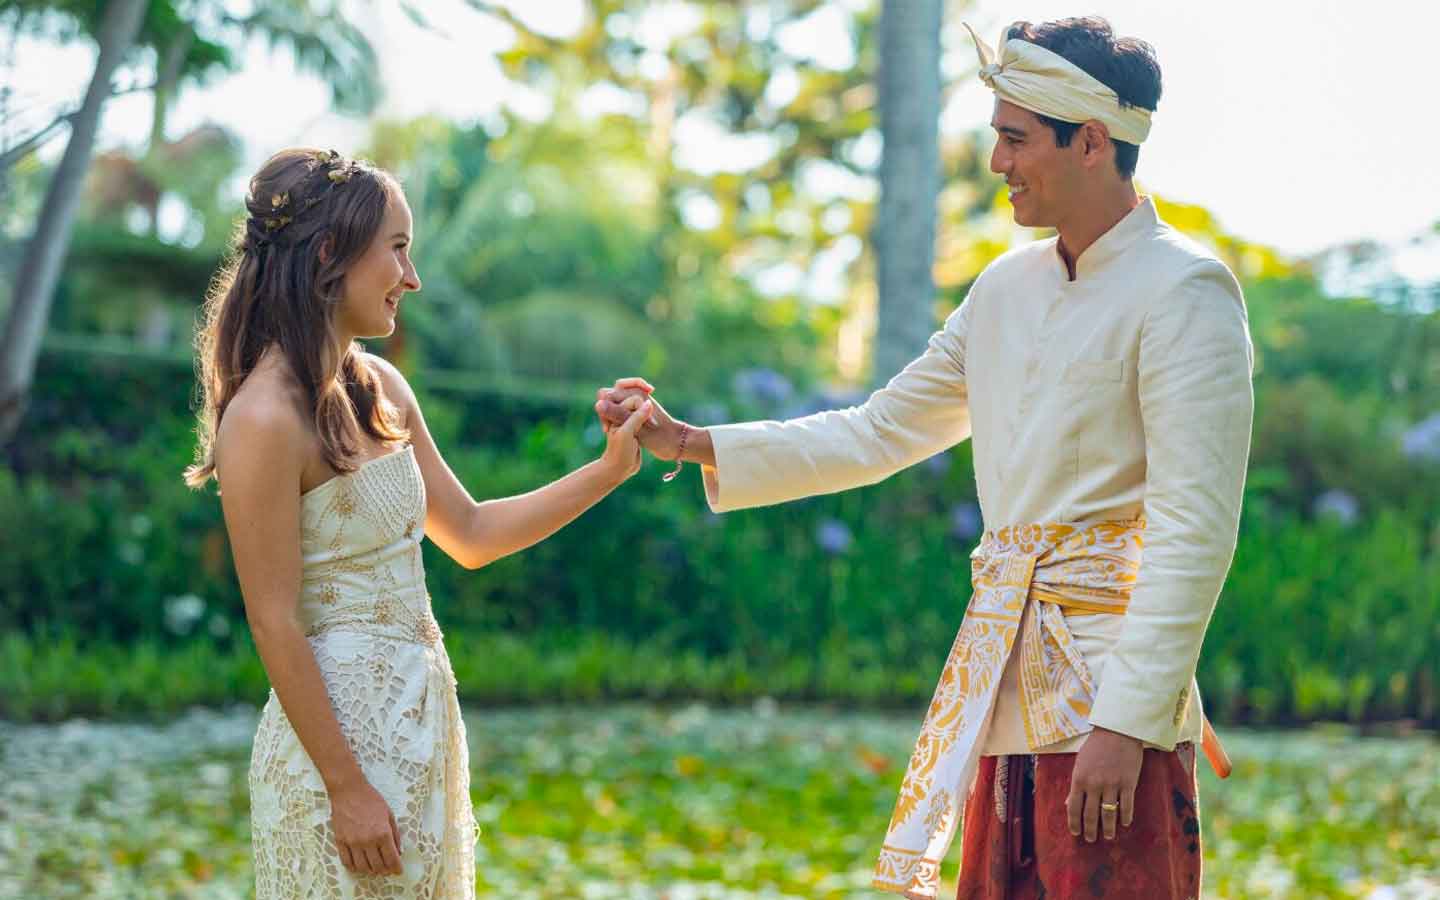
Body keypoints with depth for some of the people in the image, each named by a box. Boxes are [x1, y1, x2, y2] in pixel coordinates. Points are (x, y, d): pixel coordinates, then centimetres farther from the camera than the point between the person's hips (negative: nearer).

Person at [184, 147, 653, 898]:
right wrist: (346, 788, -17)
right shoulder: (265, 418, -17)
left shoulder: (378, 386, 7)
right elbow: (275, 625, -18)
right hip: (339, 726, -8)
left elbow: (470, 535, 17)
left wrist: (610, 469, 11)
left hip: (423, 715, 8)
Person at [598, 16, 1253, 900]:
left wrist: (1127, 722, -20)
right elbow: (877, 435, 21)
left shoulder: (1182, 290, -10)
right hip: (1006, 692, 7)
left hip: (1114, 696, -7)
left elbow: (1195, 534, -16)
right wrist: (689, 444, 16)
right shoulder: (1008, 288, 13)